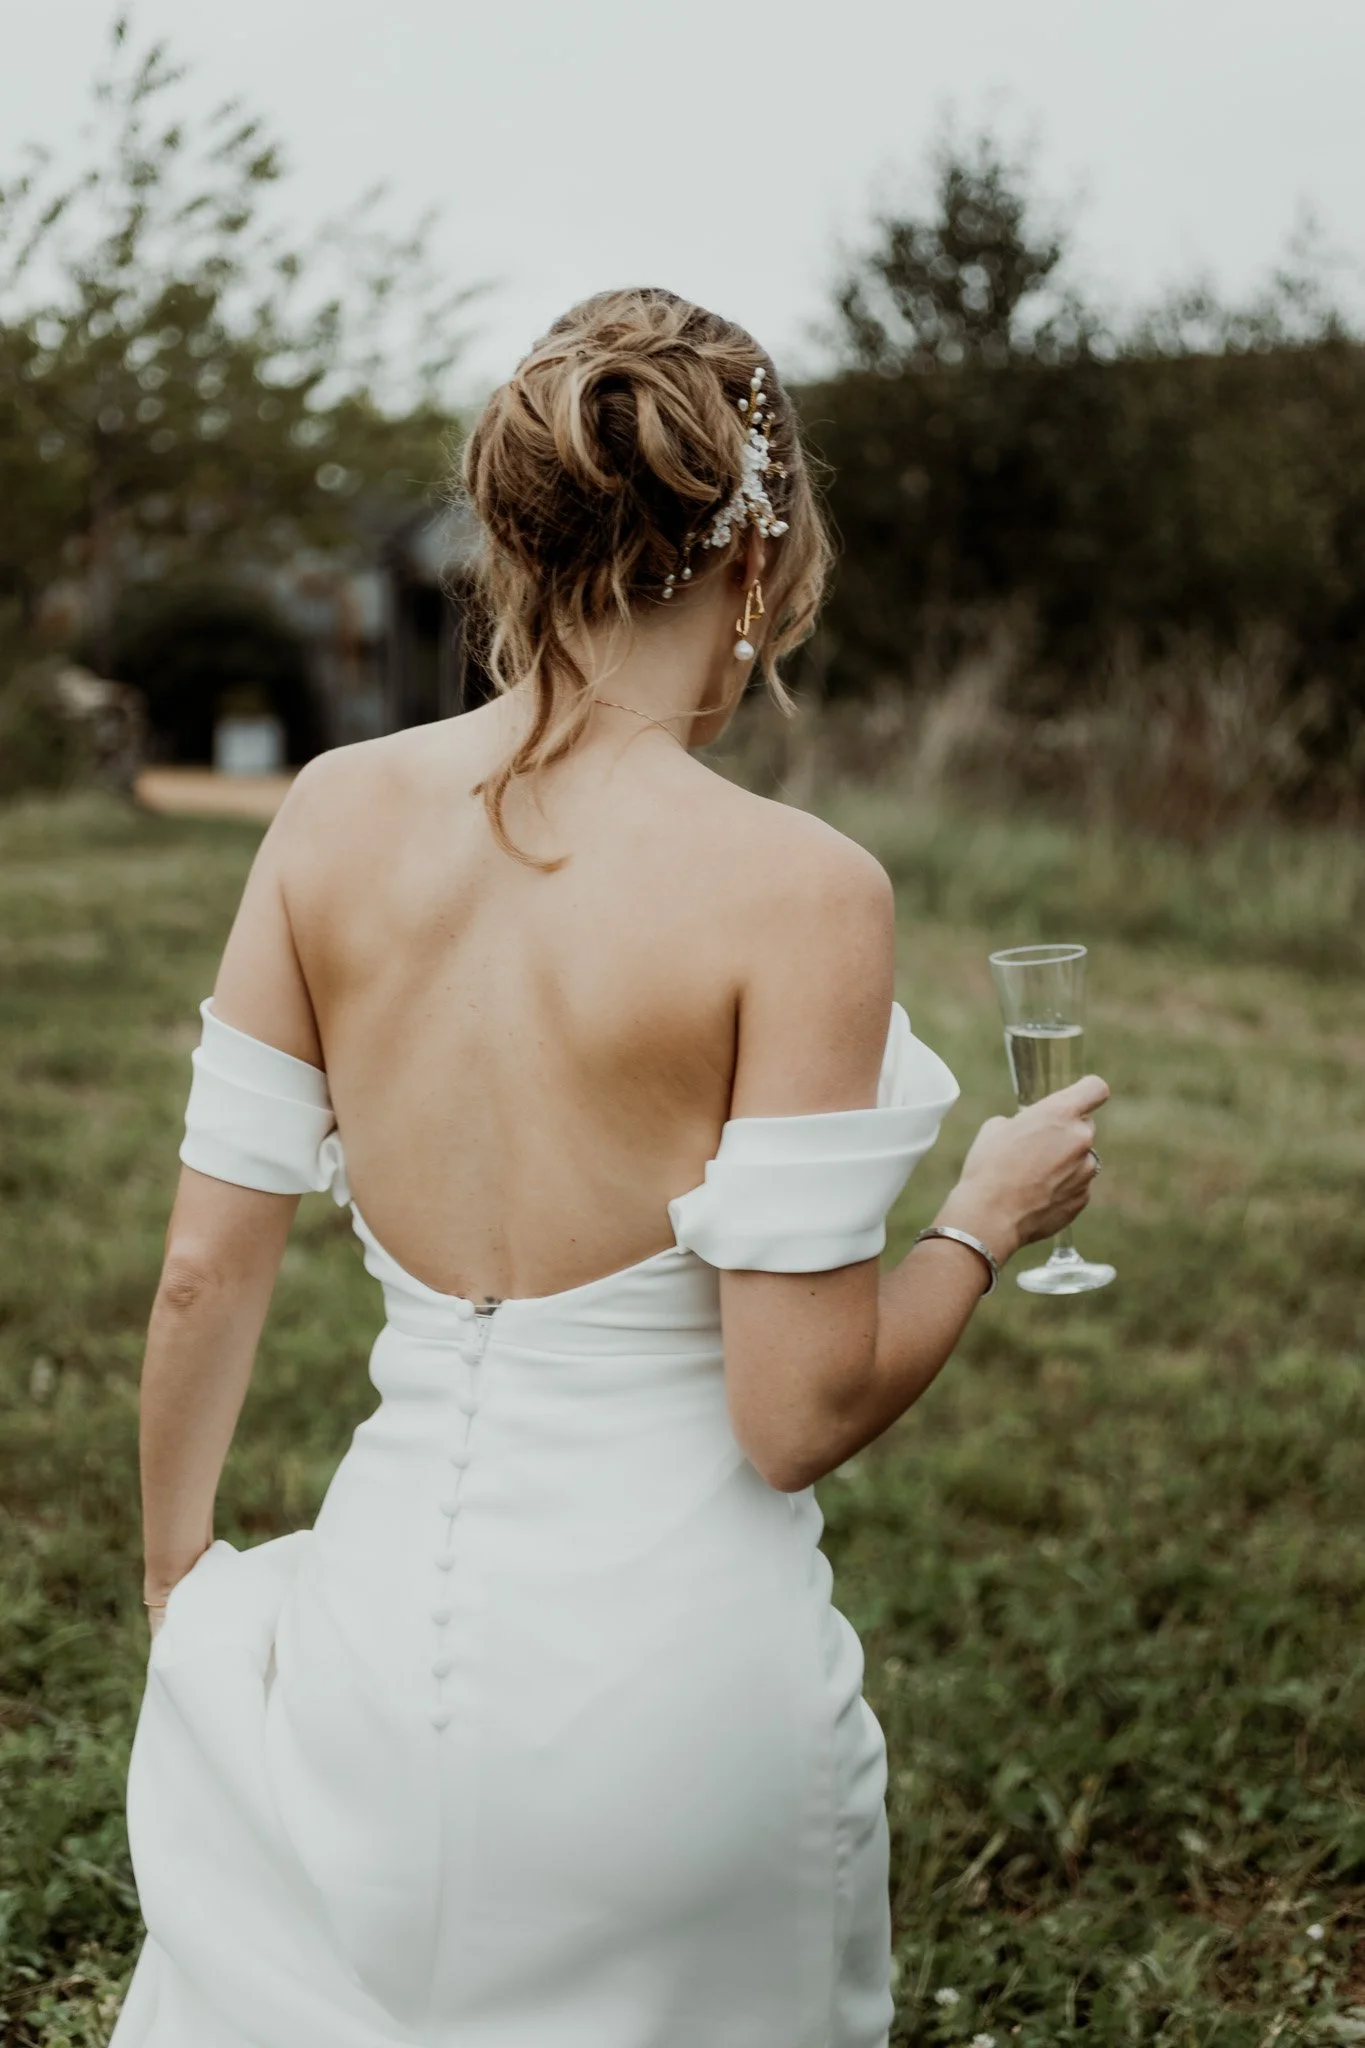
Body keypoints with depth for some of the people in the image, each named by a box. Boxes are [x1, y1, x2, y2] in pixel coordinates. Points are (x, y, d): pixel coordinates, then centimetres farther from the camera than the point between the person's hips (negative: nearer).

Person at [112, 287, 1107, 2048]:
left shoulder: (336, 816, -7)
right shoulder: (796, 892, -19)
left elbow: (204, 1275, -2)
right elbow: (797, 1415, -17)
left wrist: (177, 1577, 15)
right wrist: (990, 1220, 1)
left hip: (383, 1624, 3)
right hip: (669, 1663, -3)